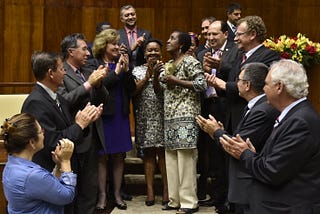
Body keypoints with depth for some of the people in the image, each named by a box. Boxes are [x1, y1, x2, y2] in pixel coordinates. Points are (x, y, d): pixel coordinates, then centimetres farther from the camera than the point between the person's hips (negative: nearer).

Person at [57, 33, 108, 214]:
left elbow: (102, 100, 11)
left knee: (90, 188, 14)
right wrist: (88, 83, -20)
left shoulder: (88, 72, 13)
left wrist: (99, 83, -8)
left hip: (92, 136, 7)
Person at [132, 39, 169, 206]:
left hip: (161, 116, -1)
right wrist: (147, 76, -9)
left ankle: (166, 190, 2)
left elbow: (161, 92, -6)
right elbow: (134, 91, -3)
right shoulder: (138, 70, 10)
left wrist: (155, 75, -19)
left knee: (162, 152, -3)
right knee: (148, 152, 3)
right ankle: (150, 191, 7)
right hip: (144, 118, 2)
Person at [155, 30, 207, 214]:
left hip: (186, 116, -8)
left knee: (185, 157, -8)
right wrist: (156, 76, 6)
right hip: (170, 116, 8)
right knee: (171, 157, 8)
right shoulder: (169, 65, 19)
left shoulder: (190, 62, -5)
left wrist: (177, 81, -13)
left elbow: (202, 84, -14)